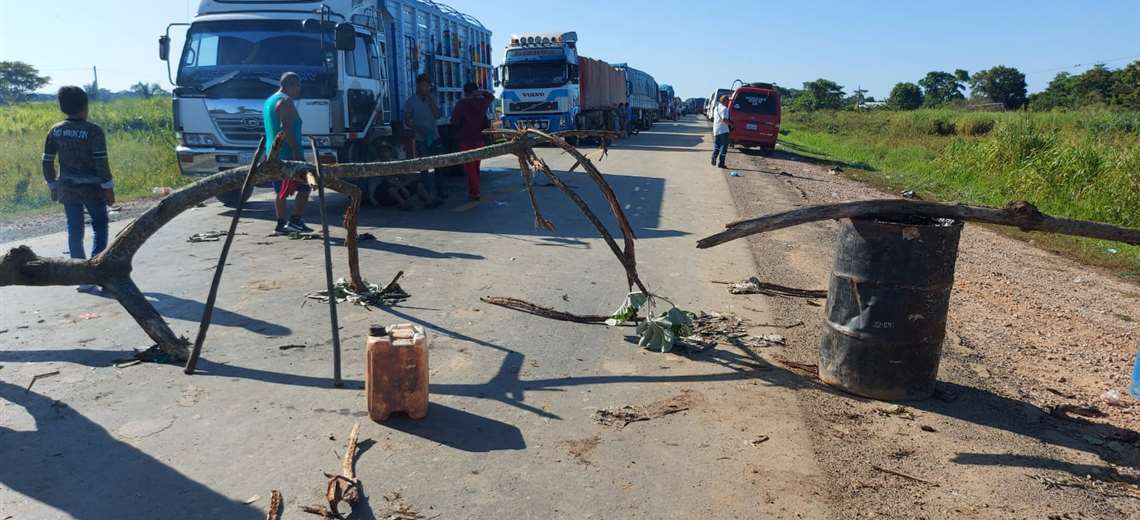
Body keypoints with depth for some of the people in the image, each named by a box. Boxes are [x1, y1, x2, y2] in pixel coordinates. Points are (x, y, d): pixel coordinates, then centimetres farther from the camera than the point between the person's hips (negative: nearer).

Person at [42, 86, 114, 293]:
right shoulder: (93, 131, -12)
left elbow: (47, 161, 6)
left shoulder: (56, 131, 2)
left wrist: (53, 186, 17)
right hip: (92, 188, -4)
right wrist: (109, 188, -8)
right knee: (100, 227, 11)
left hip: (67, 188, 4)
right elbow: (101, 162, -15)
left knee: (74, 232, 9)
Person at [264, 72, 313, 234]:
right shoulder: (285, 101, -11)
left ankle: (281, 224, 13)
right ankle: (295, 221, -9)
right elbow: (286, 128, -21)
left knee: (281, 190, 12)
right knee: (305, 187, -5)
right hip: (288, 153, -10)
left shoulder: (269, 101, 21)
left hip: (274, 153, 10)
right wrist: (297, 151, -24)